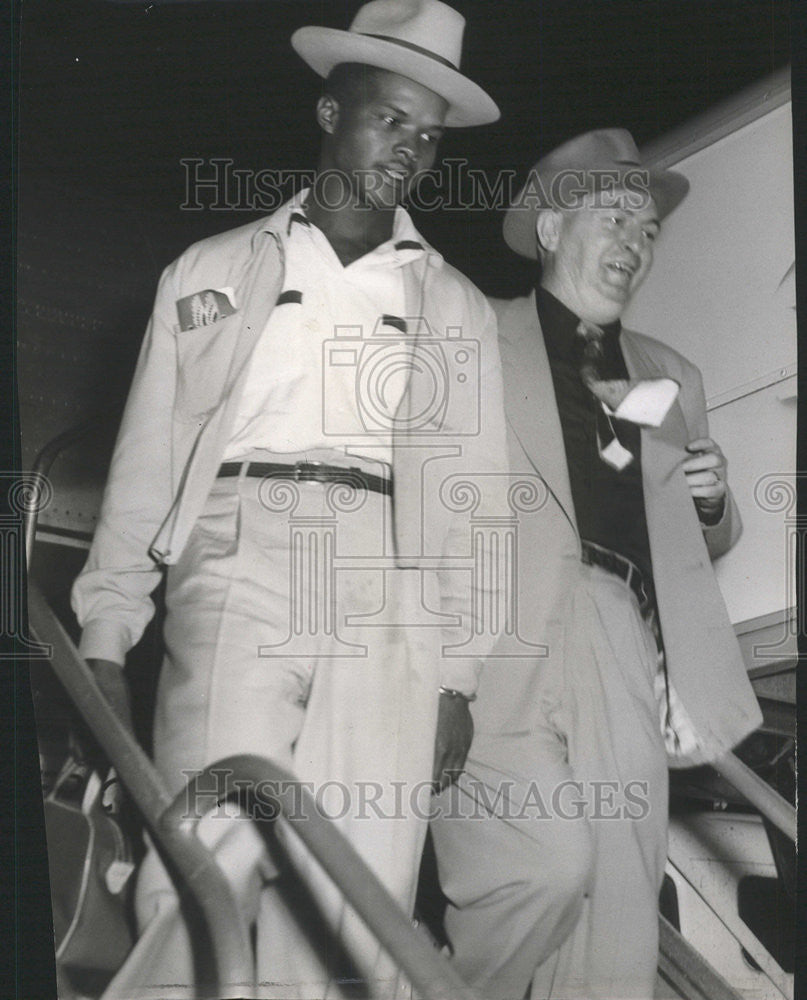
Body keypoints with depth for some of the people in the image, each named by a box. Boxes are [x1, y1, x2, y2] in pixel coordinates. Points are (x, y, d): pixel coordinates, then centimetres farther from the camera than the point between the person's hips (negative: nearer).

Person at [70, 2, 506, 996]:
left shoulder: (460, 309, 21)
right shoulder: (212, 271, 18)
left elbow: (472, 496, 15)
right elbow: (145, 464, 13)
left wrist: (459, 677, 6)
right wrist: (104, 641, 4)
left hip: (393, 613, 1)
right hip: (235, 573, -1)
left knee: (358, 909, -7)